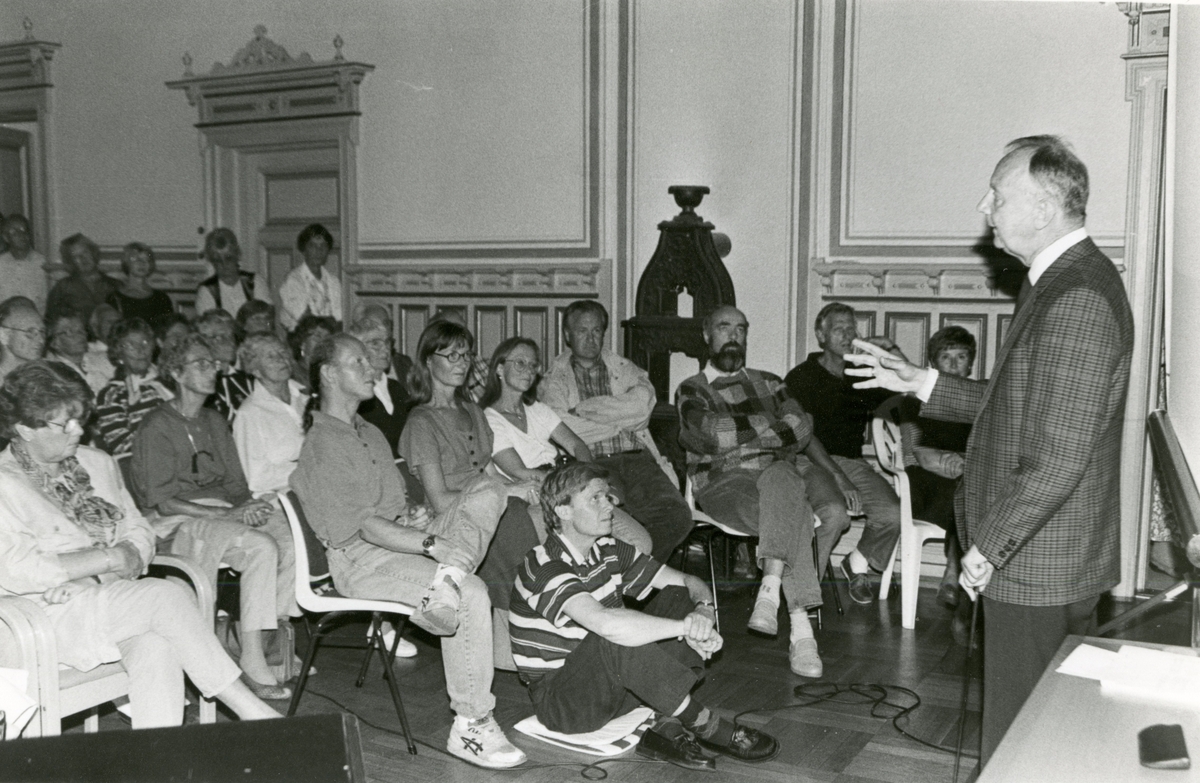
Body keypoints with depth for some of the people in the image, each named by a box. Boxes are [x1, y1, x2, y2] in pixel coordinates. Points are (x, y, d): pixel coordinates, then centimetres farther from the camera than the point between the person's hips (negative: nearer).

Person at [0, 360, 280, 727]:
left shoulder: (97, 463, 16)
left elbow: (140, 532, 14)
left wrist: (131, 555, -11)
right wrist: (108, 559, -16)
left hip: (115, 600, 5)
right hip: (54, 615, -5)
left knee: (157, 645, -30)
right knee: (168, 596, -27)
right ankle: (250, 710, -23)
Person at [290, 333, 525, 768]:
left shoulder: (370, 434, 22)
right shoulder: (322, 446, -9)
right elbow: (364, 526, -18)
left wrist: (422, 517, -1)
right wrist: (435, 544, -26)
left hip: (406, 536, 9)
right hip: (362, 560, -9)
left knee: (488, 495, -11)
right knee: (472, 595, -28)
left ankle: (446, 584, -33)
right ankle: (470, 728, -19)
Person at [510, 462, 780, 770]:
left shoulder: (610, 551, 3)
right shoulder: (544, 568, -23)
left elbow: (689, 582, 5)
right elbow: (605, 622, -42)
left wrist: (703, 610, -20)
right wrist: (687, 626, -32)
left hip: (612, 684, 8)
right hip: (559, 703, -8)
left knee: (679, 598, -4)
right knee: (616, 638, -37)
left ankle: (667, 728, -19)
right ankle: (708, 729, -21)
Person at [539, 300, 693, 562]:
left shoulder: (625, 369, 25)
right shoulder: (554, 379, 16)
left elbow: (642, 405, 1)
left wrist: (584, 408, -1)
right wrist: (621, 420, 3)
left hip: (637, 459, 3)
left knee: (676, 516, -24)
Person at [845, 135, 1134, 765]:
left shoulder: (1077, 302, -23)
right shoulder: (1063, 281, 11)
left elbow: (1058, 459, -25)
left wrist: (988, 548, -18)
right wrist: (922, 383, 11)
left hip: (1036, 568, -10)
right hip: (1051, 561, 10)